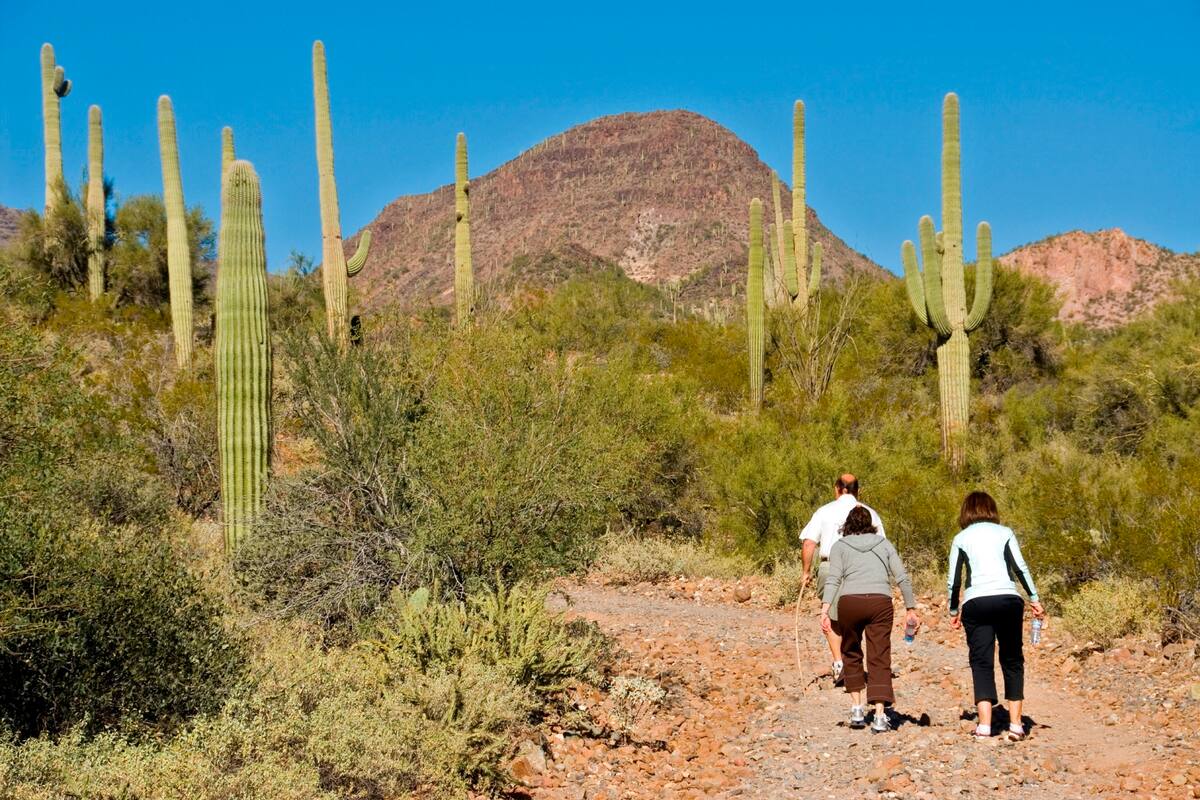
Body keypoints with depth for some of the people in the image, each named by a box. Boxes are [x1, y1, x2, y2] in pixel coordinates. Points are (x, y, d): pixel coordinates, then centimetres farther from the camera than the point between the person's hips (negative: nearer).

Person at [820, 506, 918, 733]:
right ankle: (880, 716, -7)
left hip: (849, 602, 0)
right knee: (879, 659, 1)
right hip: (881, 601, 1)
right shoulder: (884, 544, 20)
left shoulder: (839, 546, 14)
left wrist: (825, 610, -9)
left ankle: (857, 708, 15)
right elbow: (902, 579, 12)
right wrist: (911, 609, 16)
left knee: (851, 654, 19)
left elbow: (833, 579, -1)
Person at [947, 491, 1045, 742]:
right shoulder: (1004, 533, 13)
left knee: (981, 663, 1)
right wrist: (1034, 598, 4)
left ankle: (984, 725, -12)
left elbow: (953, 580, 10)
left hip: (976, 602, 0)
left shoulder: (961, 538, 13)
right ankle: (1015, 725, 6)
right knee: (1012, 661, 11)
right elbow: (1020, 568, 2)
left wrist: (954, 610, 21)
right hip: (1008, 599, 0)